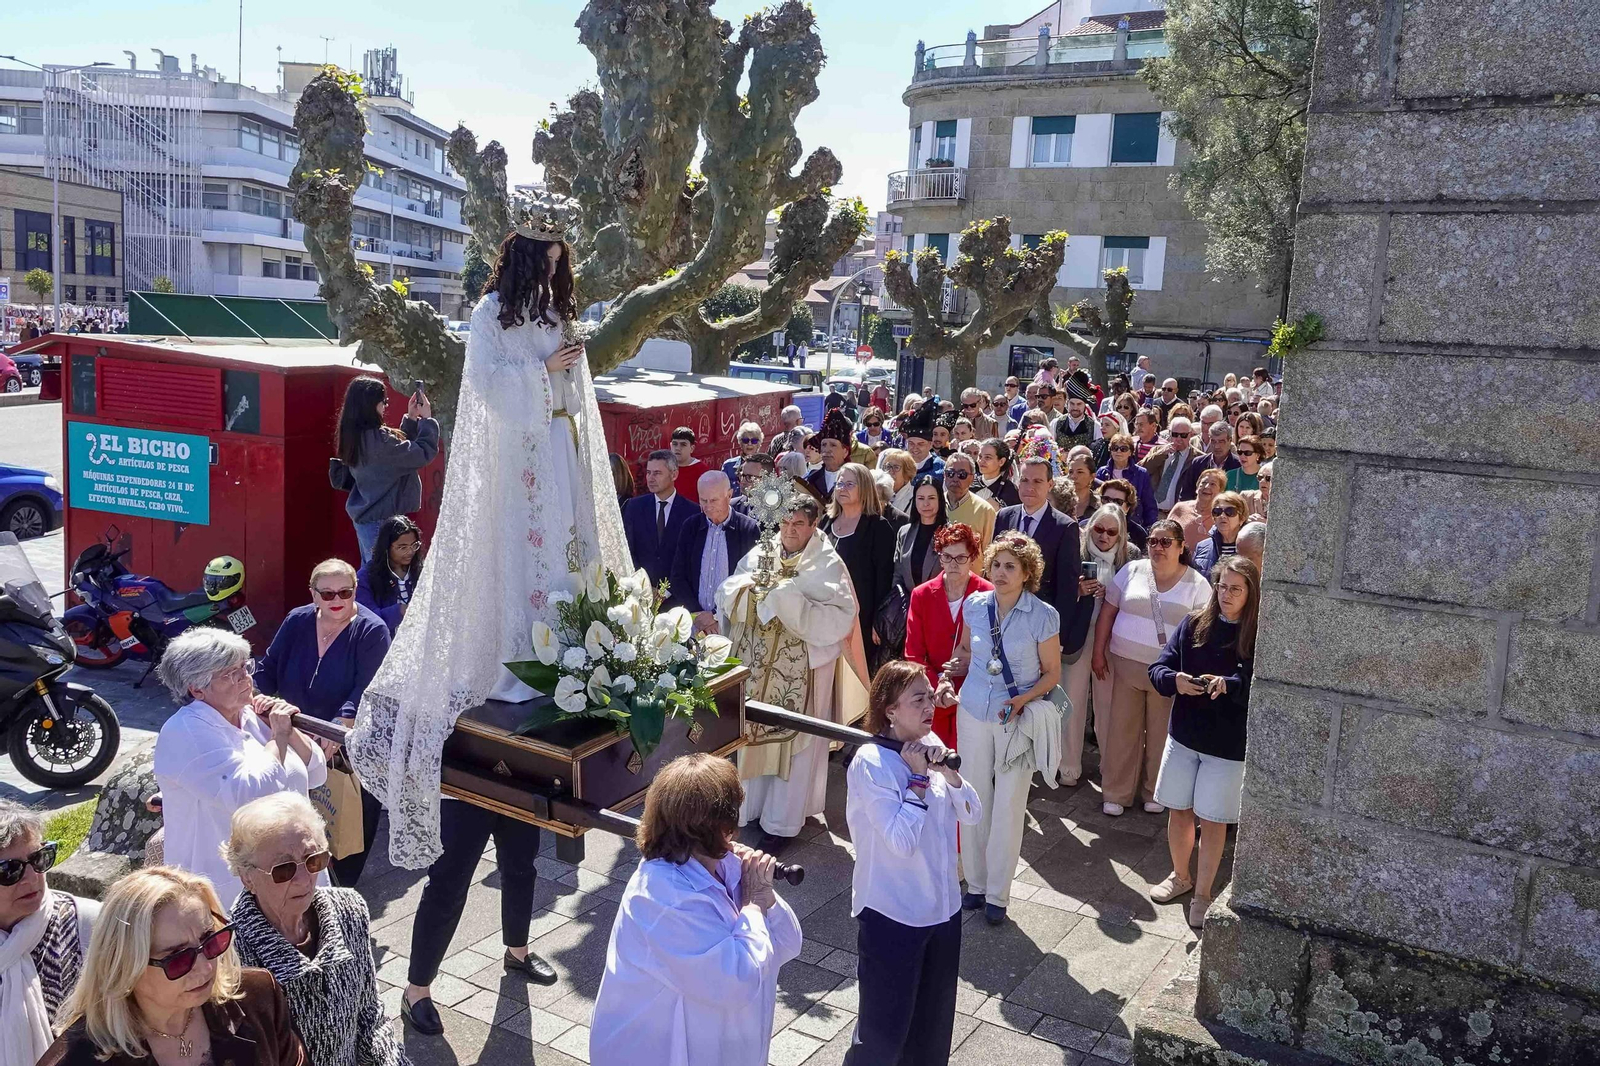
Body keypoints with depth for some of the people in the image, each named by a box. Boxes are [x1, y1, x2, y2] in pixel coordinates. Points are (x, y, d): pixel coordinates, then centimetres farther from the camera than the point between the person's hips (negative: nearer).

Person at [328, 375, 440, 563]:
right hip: (380, 520, -10)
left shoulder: (357, 437, 7)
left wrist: (411, 419, 11)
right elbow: (423, 453, -21)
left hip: (363, 517, 10)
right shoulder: (377, 439, -23)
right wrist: (427, 419, -9)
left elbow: (398, 448, 17)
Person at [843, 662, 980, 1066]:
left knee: (934, 1021, 21)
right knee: (884, 1022, 7)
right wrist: (917, 777, -20)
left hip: (942, 906, 7)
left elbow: (972, 815, 1)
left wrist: (947, 772, -15)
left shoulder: (931, 744, 0)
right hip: (892, 914, -7)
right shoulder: (870, 762, -20)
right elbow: (902, 842, -25)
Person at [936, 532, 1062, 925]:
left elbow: (1052, 673, -3)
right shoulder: (975, 605, -2)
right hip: (974, 712, 3)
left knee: (1009, 807, 3)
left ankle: (998, 895, 17)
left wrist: (1023, 699, -18)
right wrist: (948, 680, 0)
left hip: (1017, 721, -3)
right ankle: (976, 884, 25)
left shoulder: (1043, 616, -11)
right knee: (975, 800, 10)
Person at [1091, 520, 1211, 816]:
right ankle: (1116, 793, 18)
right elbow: (1107, 613, 6)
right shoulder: (1132, 571, 3)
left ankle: (1156, 792, 26)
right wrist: (1099, 653, 5)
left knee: (1160, 734, 9)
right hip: (1125, 664, 1)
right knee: (1122, 730, 6)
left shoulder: (1196, 584, -1)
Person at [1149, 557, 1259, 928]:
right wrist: (1175, 680, -22)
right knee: (1178, 809, 15)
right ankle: (1181, 876, 39)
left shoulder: (1259, 636, -12)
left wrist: (1229, 685, -35)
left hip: (1228, 744, -4)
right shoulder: (1193, 625, -1)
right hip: (1184, 734, 4)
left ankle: (1203, 892, 25)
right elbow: (1158, 668, 0)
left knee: (1212, 818, 7)